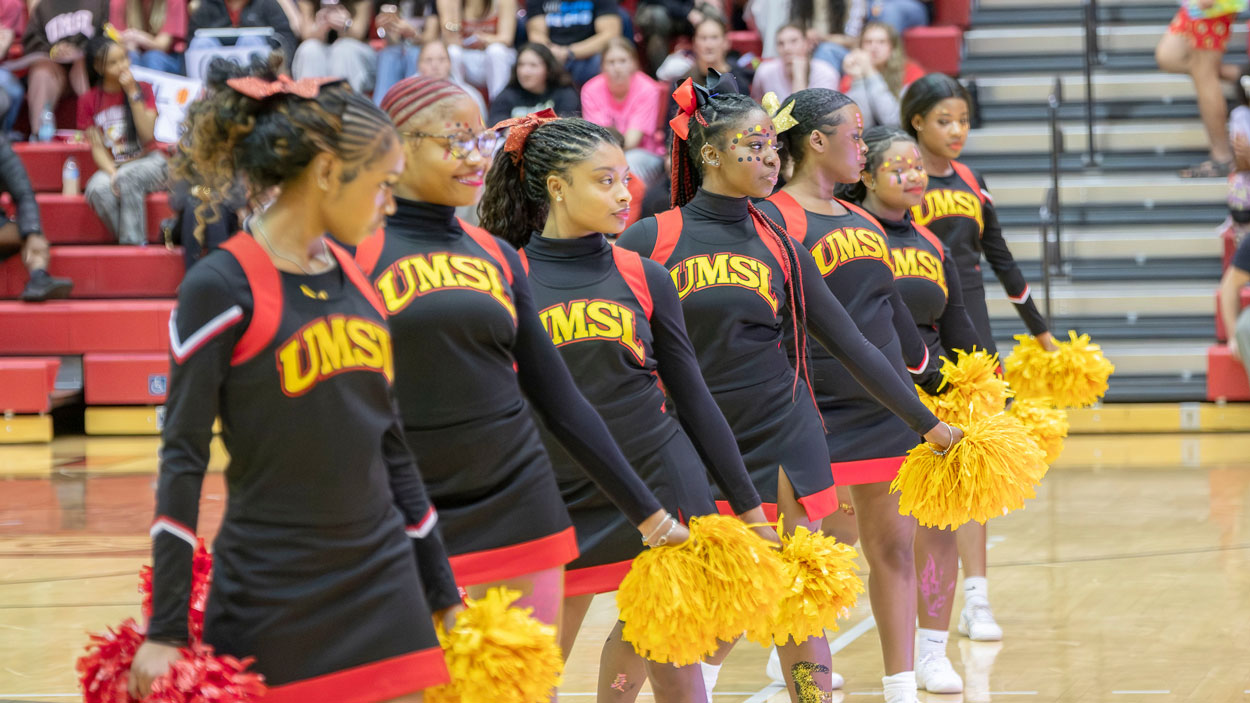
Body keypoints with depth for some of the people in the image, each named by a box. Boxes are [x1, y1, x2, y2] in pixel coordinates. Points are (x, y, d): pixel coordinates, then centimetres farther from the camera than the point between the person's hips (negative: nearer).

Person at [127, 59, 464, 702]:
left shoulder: (354, 278, 10)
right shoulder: (222, 287, -9)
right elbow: (182, 458, -10)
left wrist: (443, 593, 18)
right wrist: (165, 631, -13)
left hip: (382, 584, 6)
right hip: (270, 597, -6)